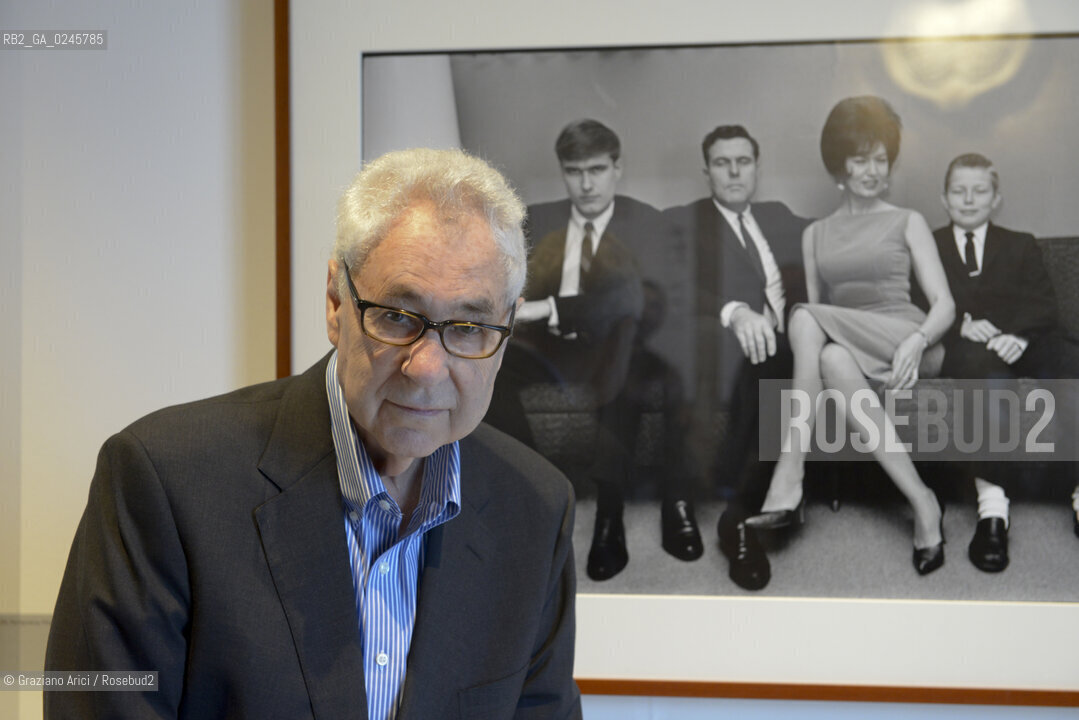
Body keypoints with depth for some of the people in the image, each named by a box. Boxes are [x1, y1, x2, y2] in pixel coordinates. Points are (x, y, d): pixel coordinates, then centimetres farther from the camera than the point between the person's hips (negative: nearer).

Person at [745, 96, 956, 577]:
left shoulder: (908, 223, 15)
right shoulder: (815, 235, 23)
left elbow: (944, 305, 5)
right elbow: (815, 309, 17)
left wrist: (917, 340, -18)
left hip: (903, 347, -3)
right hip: (845, 350, 3)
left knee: (807, 317, -31)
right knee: (832, 360, -36)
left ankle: (788, 482, -35)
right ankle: (922, 505, -35)